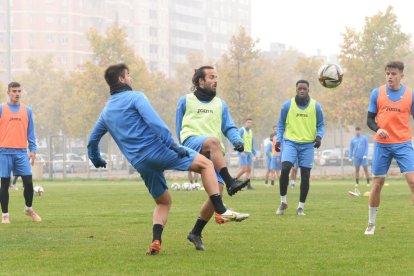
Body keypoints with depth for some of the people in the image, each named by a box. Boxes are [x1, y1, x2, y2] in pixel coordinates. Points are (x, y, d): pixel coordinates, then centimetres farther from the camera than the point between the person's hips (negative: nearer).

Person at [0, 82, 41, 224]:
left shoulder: (27, 111, 10)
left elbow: (30, 132, 12)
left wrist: (32, 150, 4)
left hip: (21, 152, 2)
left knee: (28, 182, -4)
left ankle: (29, 209, 17)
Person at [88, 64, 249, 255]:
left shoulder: (106, 111, 19)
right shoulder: (135, 97, -2)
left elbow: (92, 140, 28)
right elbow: (154, 122, -16)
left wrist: (96, 159, 46)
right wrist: (172, 145, -19)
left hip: (140, 163, 7)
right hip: (157, 149, -7)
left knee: (163, 202, 21)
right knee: (206, 164, 3)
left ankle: (155, 242, -2)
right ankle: (221, 211, -9)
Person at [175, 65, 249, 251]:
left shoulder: (220, 104, 26)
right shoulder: (185, 101, 18)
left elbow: (229, 127, 17)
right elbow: (180, 128, 16)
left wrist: (237, 140, -4)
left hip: (213, 154, 4)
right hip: (192, 143, -4)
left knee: (217, 189, -15)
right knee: (213, 141, -38)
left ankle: (196, 233, -1)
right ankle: (230, 183, -50)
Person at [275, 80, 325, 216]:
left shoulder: (315, 106, 2)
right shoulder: (288, 105, 2)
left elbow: (321, 124, 9)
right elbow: (281, 124, 10)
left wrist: (319, 136, -10)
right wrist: (278, 139, 0)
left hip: (307, 144, 1)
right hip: (290, 142, -1)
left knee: (305, 176, -1)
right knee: (285, 169, -20)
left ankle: (301, 207, 11)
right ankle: (283, 201, -4)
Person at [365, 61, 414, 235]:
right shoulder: (377, 93, 0)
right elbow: (370, 119, 5)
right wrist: (377, 129, -16)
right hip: (382, 144, 1)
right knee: (377, 182, 4)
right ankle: (371, 223, 18)